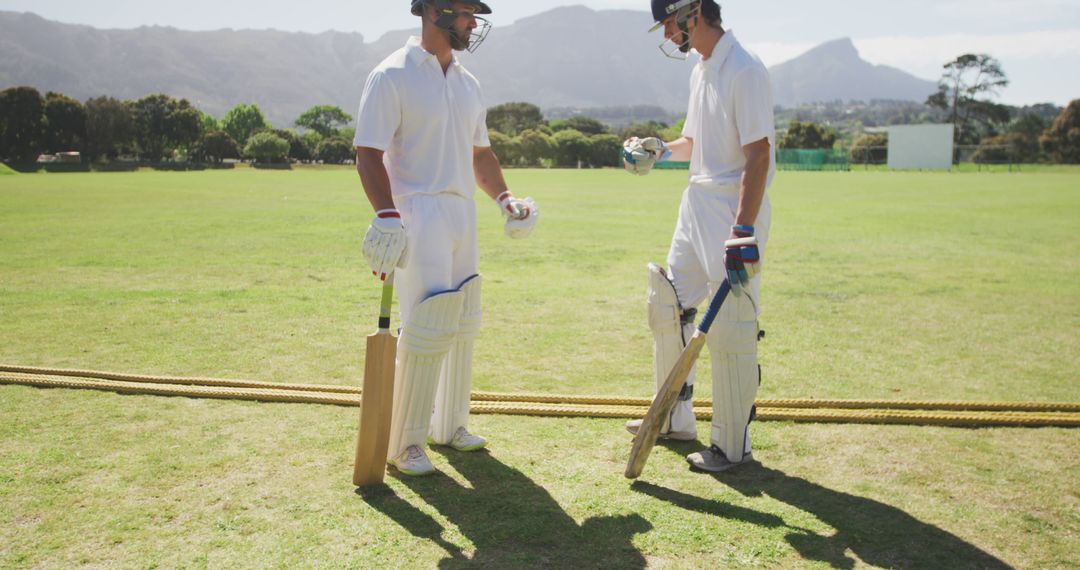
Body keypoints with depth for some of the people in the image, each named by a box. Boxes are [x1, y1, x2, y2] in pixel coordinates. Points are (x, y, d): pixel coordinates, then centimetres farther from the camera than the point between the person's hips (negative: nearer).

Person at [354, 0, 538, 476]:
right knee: (426, 329, -11)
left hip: (463, 216, 8)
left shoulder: (466, 83, 16)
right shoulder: (393, 76, -7)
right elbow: (368, 152, -13)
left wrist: (503, 198, 10)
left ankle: (449, 425, 28)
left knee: (462, 327, 12)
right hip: (417, 215, -8)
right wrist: (386, 216, -25)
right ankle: (403, 442, 4)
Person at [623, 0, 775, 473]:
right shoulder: (700, 71, 15)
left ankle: (733, 444, 10)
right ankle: (676, 419, 31)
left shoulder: (744, 71, -14)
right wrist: (660, 150, 7)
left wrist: (743, 232, -27)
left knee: (729, 331, -5)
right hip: (696, 205, 10)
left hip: (735, 210, -10)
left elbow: (758, 155, -21)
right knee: (666, 307, 15)